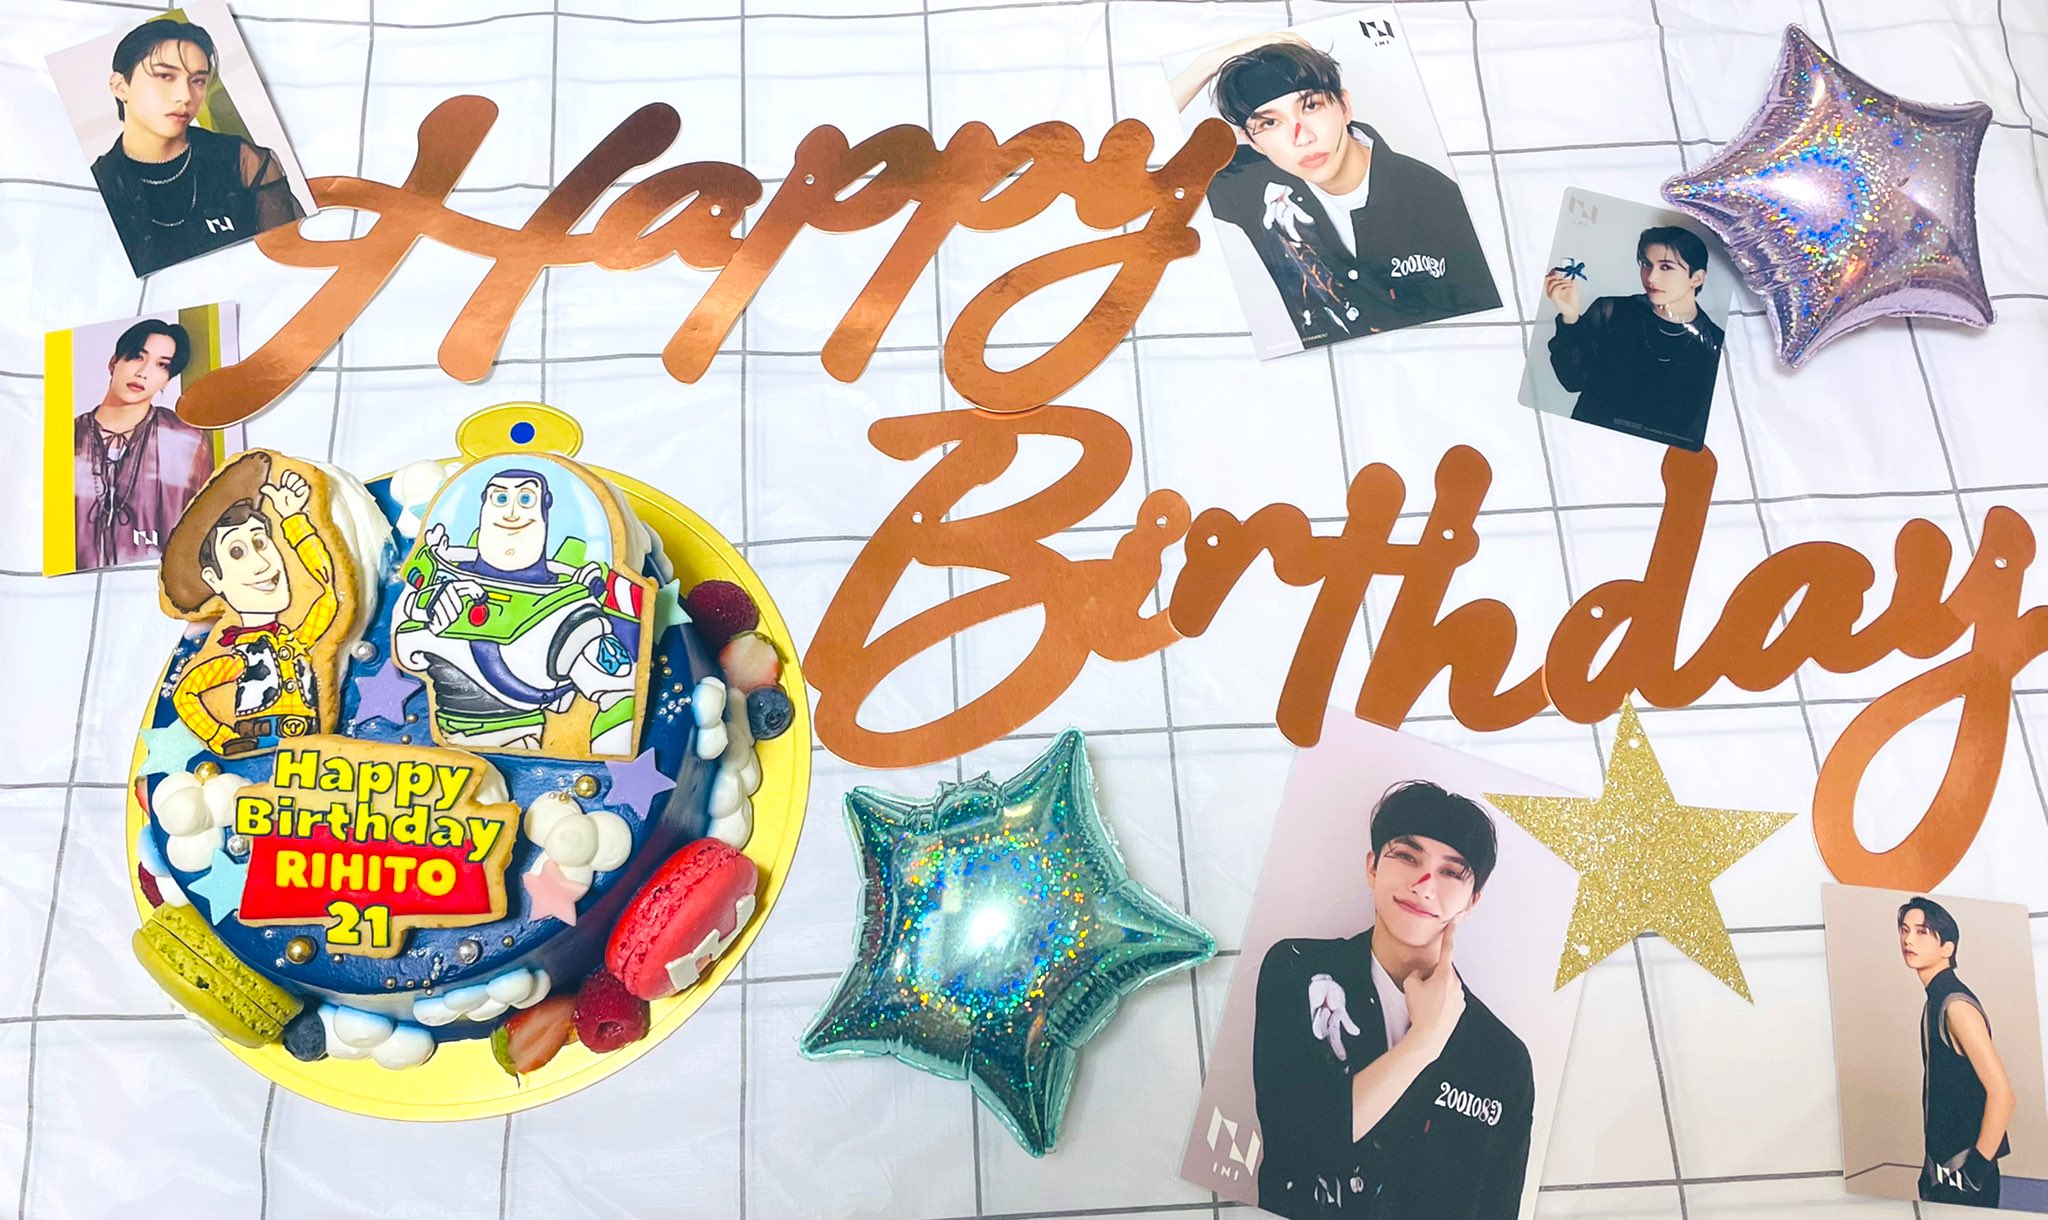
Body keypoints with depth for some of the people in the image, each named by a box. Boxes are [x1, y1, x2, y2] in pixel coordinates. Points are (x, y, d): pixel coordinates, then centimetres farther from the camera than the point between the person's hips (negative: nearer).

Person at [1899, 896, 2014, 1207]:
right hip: (1941, 1171, 9)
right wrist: (1933, 1165, 16)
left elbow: (2002, 1093, -23)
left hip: (1963, 1174, -9)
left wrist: (1975, 1170, -19)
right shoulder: (1935, 1001, 9)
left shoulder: (1956, 1004, -18)